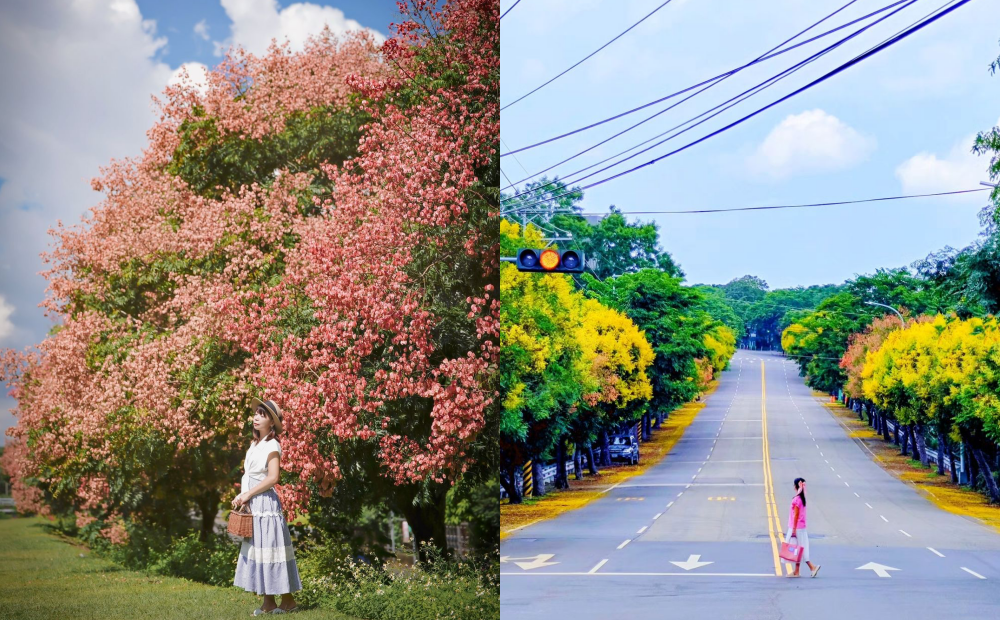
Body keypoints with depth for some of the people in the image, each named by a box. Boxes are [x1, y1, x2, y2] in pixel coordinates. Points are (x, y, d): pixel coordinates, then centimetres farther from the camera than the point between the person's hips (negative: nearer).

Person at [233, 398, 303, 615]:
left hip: (266, 505, -8)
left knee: (269, 551, -6)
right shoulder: (256, 444, 15)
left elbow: (273, 477, -18)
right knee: (259, 551, 7)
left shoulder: (272, 445, -10)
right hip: (254, 506, 8)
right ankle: (268, 602, 10)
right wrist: (243, 495, 3)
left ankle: (287, 601, 0)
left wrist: (248, 494, -15)